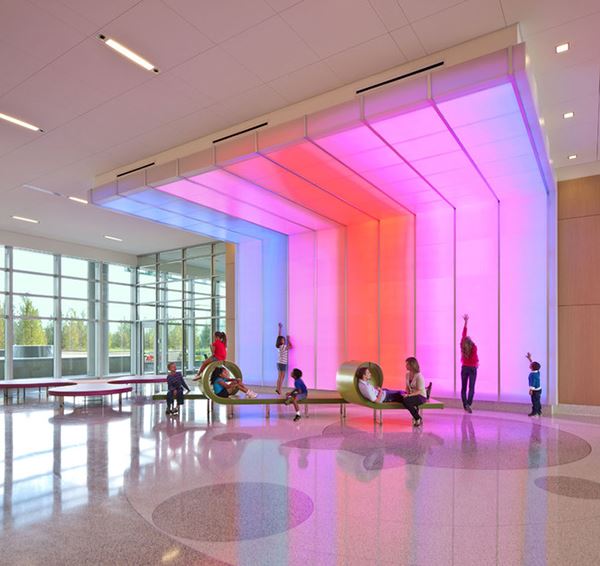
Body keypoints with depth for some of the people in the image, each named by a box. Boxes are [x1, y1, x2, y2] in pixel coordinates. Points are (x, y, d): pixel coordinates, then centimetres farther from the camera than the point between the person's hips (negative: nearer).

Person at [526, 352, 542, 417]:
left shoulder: (532, 374, -23)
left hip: (535, 390, -9)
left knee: (534, 401, 0)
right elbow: (533, 364, 14)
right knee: (538, 401, 17)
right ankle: (539, 411, 25)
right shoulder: (537, 372, 2)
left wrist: (531, 390, -20)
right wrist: (529, 358, 18)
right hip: (539, 389, 9)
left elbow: (532, 382, -24)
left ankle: (534, 412, 6)